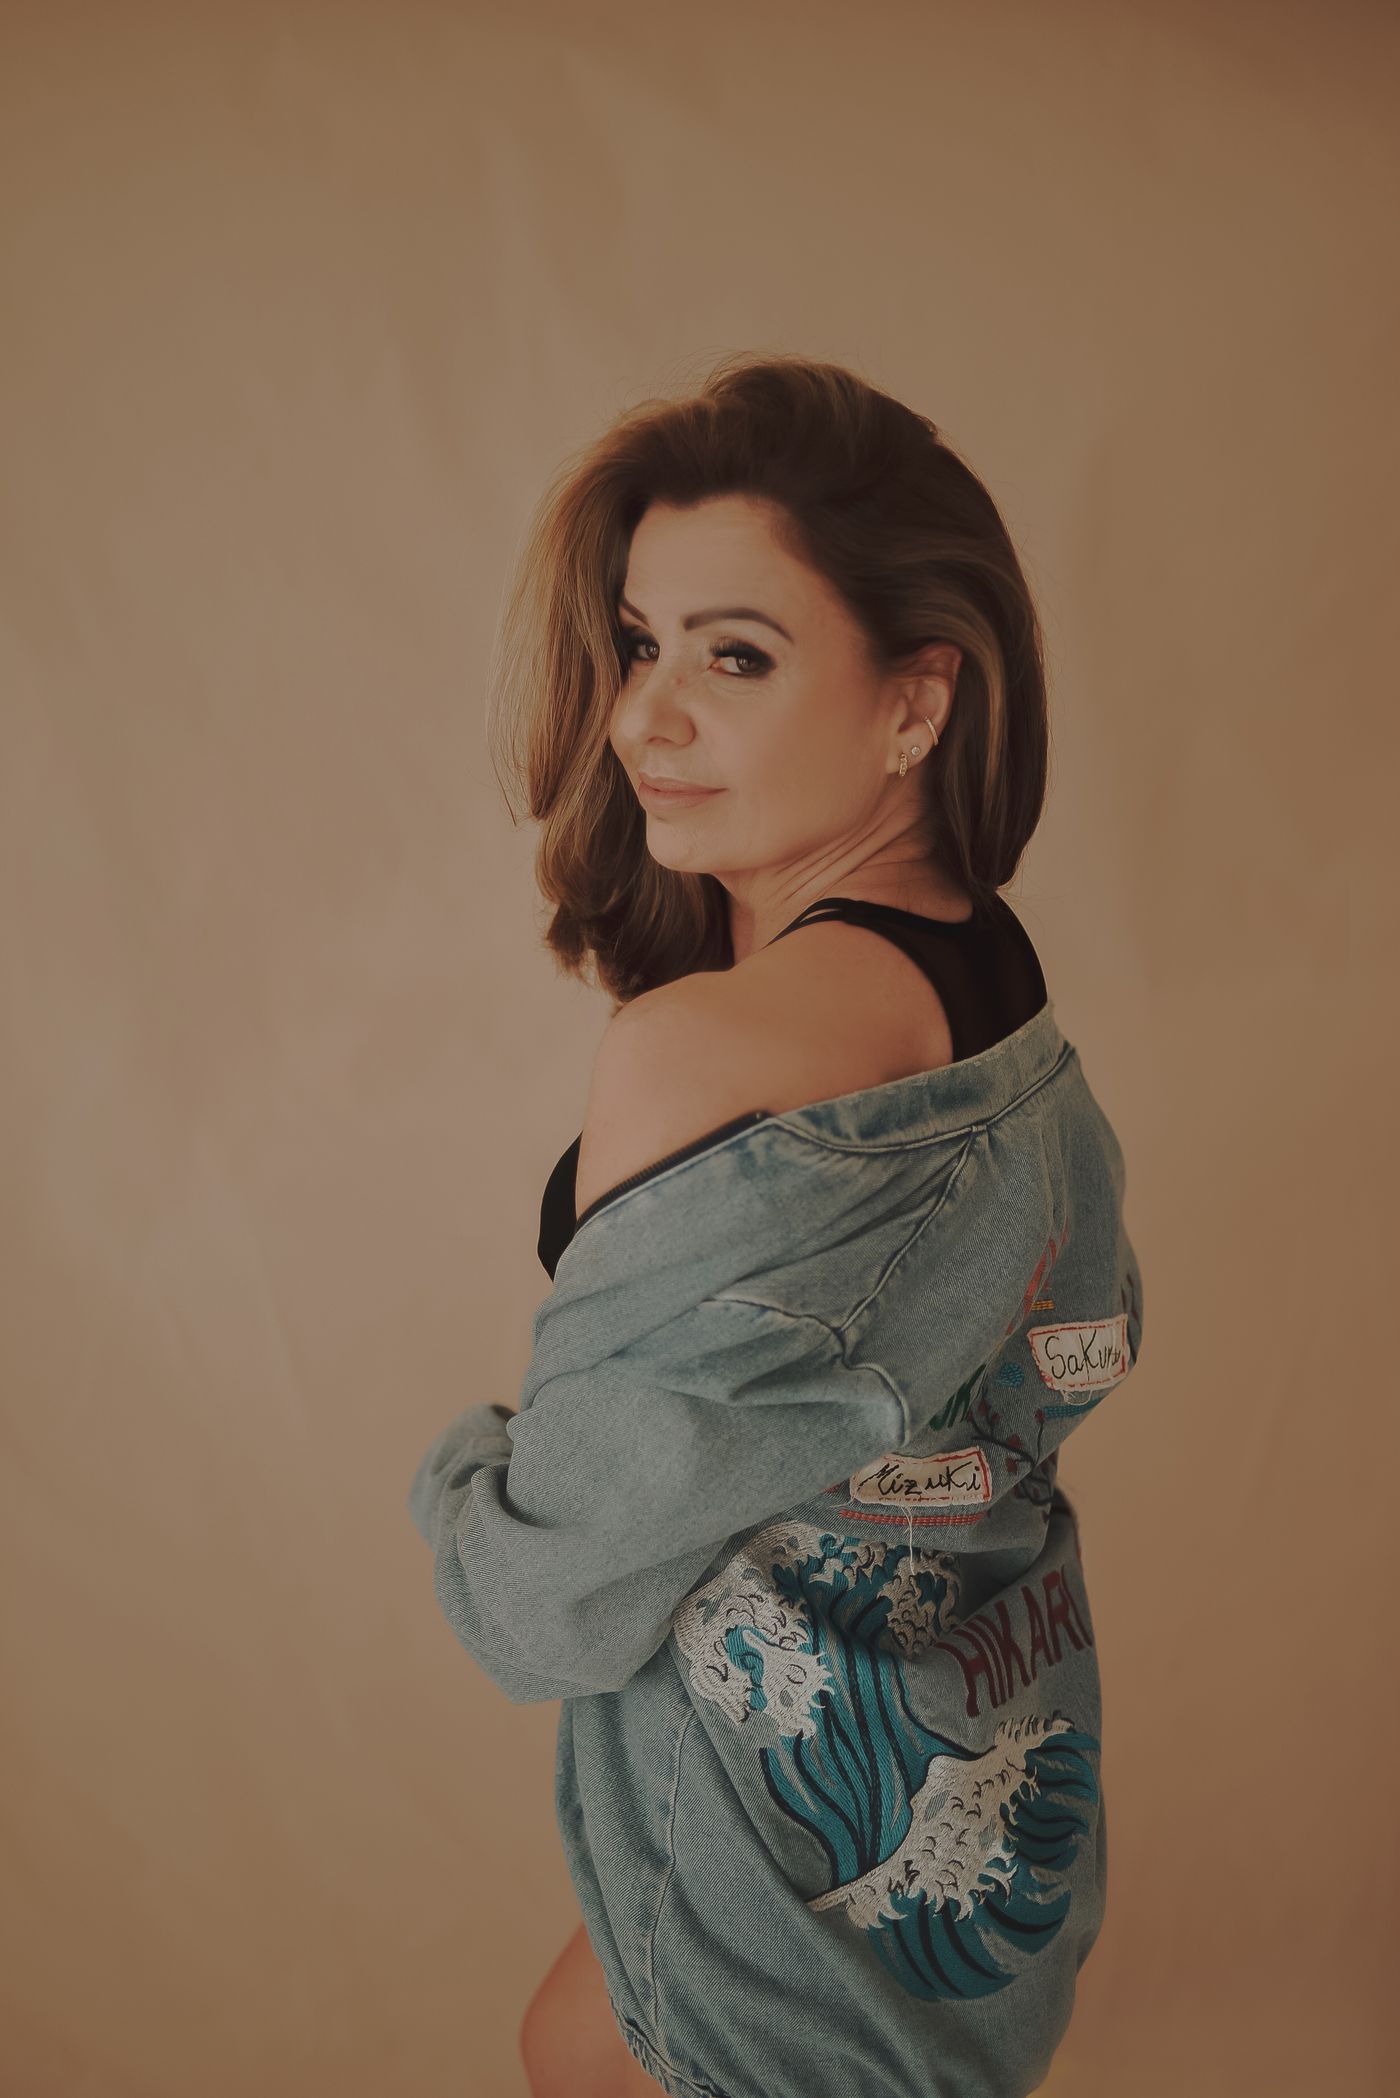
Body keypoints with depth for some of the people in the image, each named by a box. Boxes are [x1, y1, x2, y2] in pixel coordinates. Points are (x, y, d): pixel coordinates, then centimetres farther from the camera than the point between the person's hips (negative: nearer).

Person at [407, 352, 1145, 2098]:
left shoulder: (707, 1055, -35)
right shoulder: (992, 966, -6)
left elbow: (558, 1587, -25)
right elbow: (1081, 1346, 9)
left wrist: (458, 1479, -4)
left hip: (806, 1799, -7)